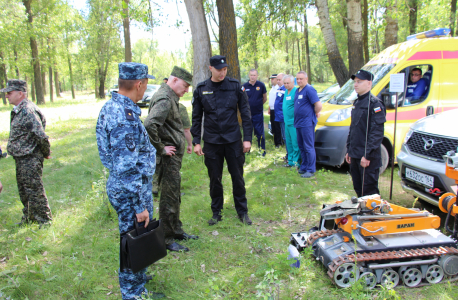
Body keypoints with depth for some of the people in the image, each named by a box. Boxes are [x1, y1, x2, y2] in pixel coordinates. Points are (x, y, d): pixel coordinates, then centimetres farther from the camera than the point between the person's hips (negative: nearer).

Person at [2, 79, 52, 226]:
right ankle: (29, 217, 37)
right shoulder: (18, 110, 10)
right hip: (21, 158, 10)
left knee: (34, 190, 0)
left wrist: (46, 153, -12)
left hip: (30, 159, -10)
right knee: (23, 190, 21)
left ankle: (45, 220, 13)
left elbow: (41, 136, -25)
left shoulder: (28, 111, -22)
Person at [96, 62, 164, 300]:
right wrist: (140, 205, -22)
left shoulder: (111, 107, 5)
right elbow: (127, 168, -28)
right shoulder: (124, 116, -27)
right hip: (131, 191, -10)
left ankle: (137, 279, 44)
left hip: (120, 187, 10)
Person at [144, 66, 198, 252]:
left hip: (174, 156, 10)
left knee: (174, 196, 20)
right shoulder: (164, 99, -20)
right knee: (169, 198, 0)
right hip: (169, 158, -10)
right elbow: (149, 125, -34)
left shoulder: (170, 97, 12)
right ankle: (167, 239, 13)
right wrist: (160, 148, -23)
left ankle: (176, 231, 35)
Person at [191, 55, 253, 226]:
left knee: (238, 177, 7)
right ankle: (216, 212, 25)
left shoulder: (235, 86, -1)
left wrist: (247, 138, -3)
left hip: (233, 140, 0)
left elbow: (245, 113, 1)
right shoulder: (201, 89, 1)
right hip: (211, 141, 1)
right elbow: (196, 117, 6)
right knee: (215, 179, 9)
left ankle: (242, 211, 23)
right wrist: (196, 142, 1)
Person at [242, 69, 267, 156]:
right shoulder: (245, 86, -2)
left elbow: (265, 98, 10)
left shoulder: (261, 85, -3)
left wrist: (259, 104, 11)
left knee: (260, 132, 2)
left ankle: (262, 149, 13)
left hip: (258, 113, -1)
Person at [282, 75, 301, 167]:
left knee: (295, 143, -4)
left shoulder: (296, 92, -11)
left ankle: (296, 161, 4)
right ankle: (290, 160, 22)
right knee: (288, 143, 13)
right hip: (287, 122, 8)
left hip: (294, 122, -8)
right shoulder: (286, 92, 16)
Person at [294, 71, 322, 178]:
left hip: (307, 123, -9)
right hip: (298, 123, 9)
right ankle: (304, 167, 25)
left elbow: (318, 105, -19)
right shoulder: (297, 91, 16)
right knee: (301, 146, 15)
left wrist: (315, 114, -3)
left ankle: (311, 170, 2)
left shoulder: (309, 89, -12)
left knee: (308, 147, -4)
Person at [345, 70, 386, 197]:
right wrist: (349, 150, 19)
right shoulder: (357, 103, 16)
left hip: (368, 158, -9)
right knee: (358, 189, 17)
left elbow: (377, 133, -19)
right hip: (354, 155, 9)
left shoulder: (374, 103, -12)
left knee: (369, 191, -2)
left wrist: (367, 155, -22)